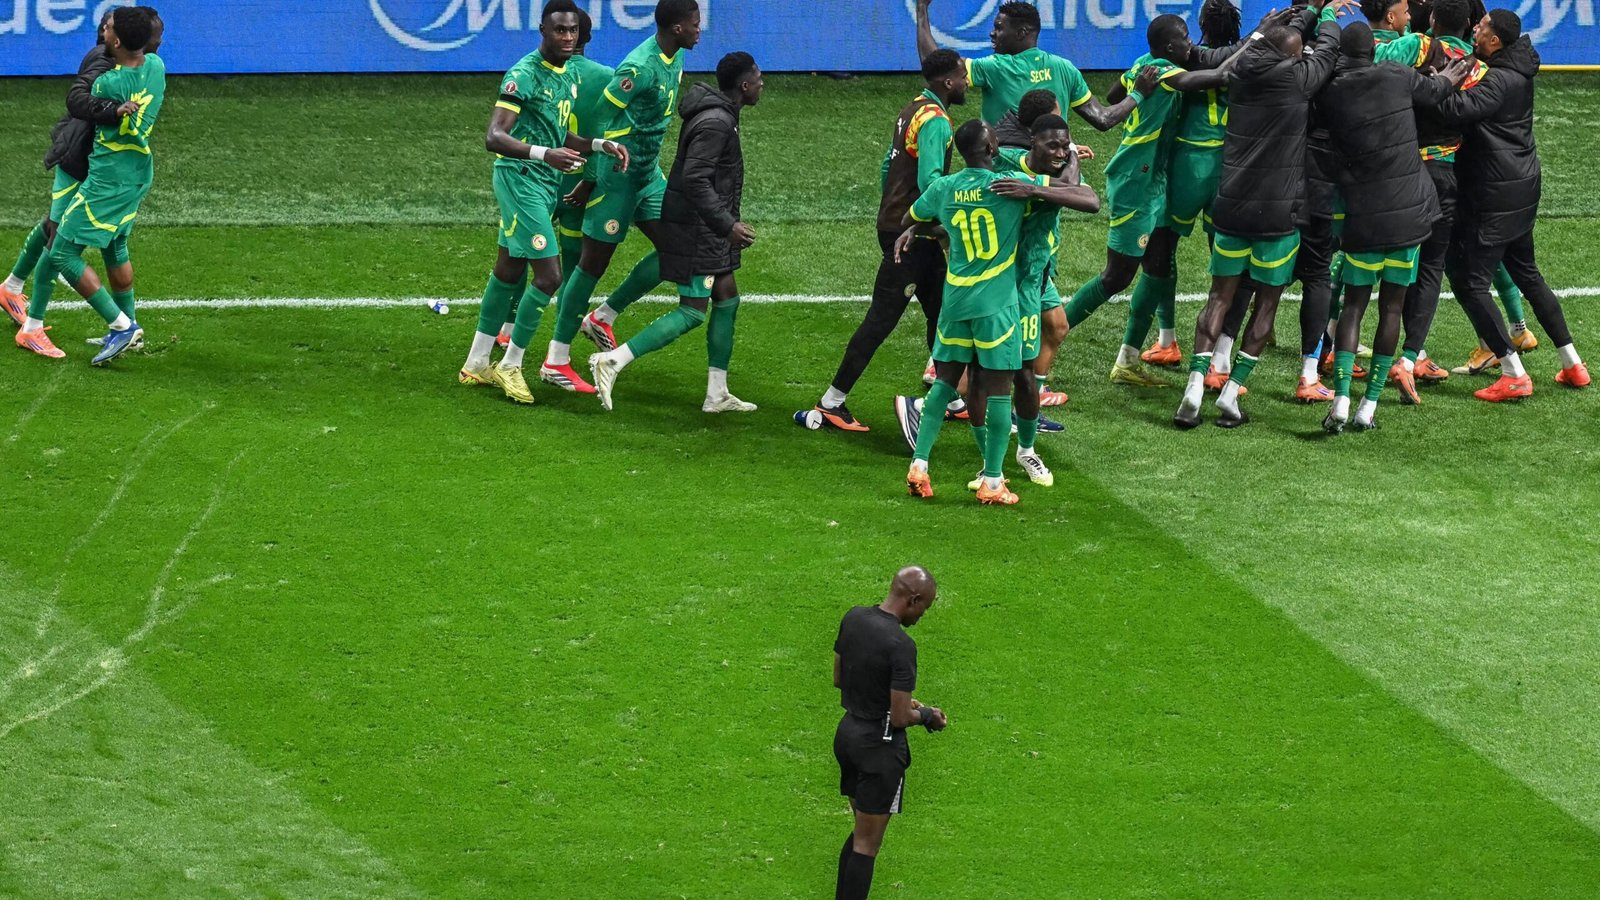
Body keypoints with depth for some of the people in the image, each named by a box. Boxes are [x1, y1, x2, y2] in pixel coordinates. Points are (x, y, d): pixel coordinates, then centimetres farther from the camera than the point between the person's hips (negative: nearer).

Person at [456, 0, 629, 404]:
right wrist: (544, 154, -38)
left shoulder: (569, 77, 11)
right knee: (548, 275, -12)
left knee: (509, 272, 15)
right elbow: (494, 137, -25)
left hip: (545, 184, 9)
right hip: (520, 178, -9)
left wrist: (600, 144, 8)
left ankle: (476, 365, 25)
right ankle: (510, 366, 2)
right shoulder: (524, 75, -17)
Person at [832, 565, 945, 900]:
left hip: (847, 732, 8)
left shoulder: (852, 618, 1)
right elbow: (900, 718, -21)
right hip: (880, 746, -8)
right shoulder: (900, 645, -23)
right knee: (867, 843, 0)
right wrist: (927, 715, 0)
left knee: (862, 831, 20)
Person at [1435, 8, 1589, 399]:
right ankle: (1572, 365, 24)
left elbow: (1455, 108, -37)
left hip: (1495, 197, -10)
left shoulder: (1500, 81, -22)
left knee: (1471, 282, -5)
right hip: (1522, 188, 10)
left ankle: (1514, 375, -10)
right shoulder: (1518, 70, 6)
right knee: (1526, 274, 21)